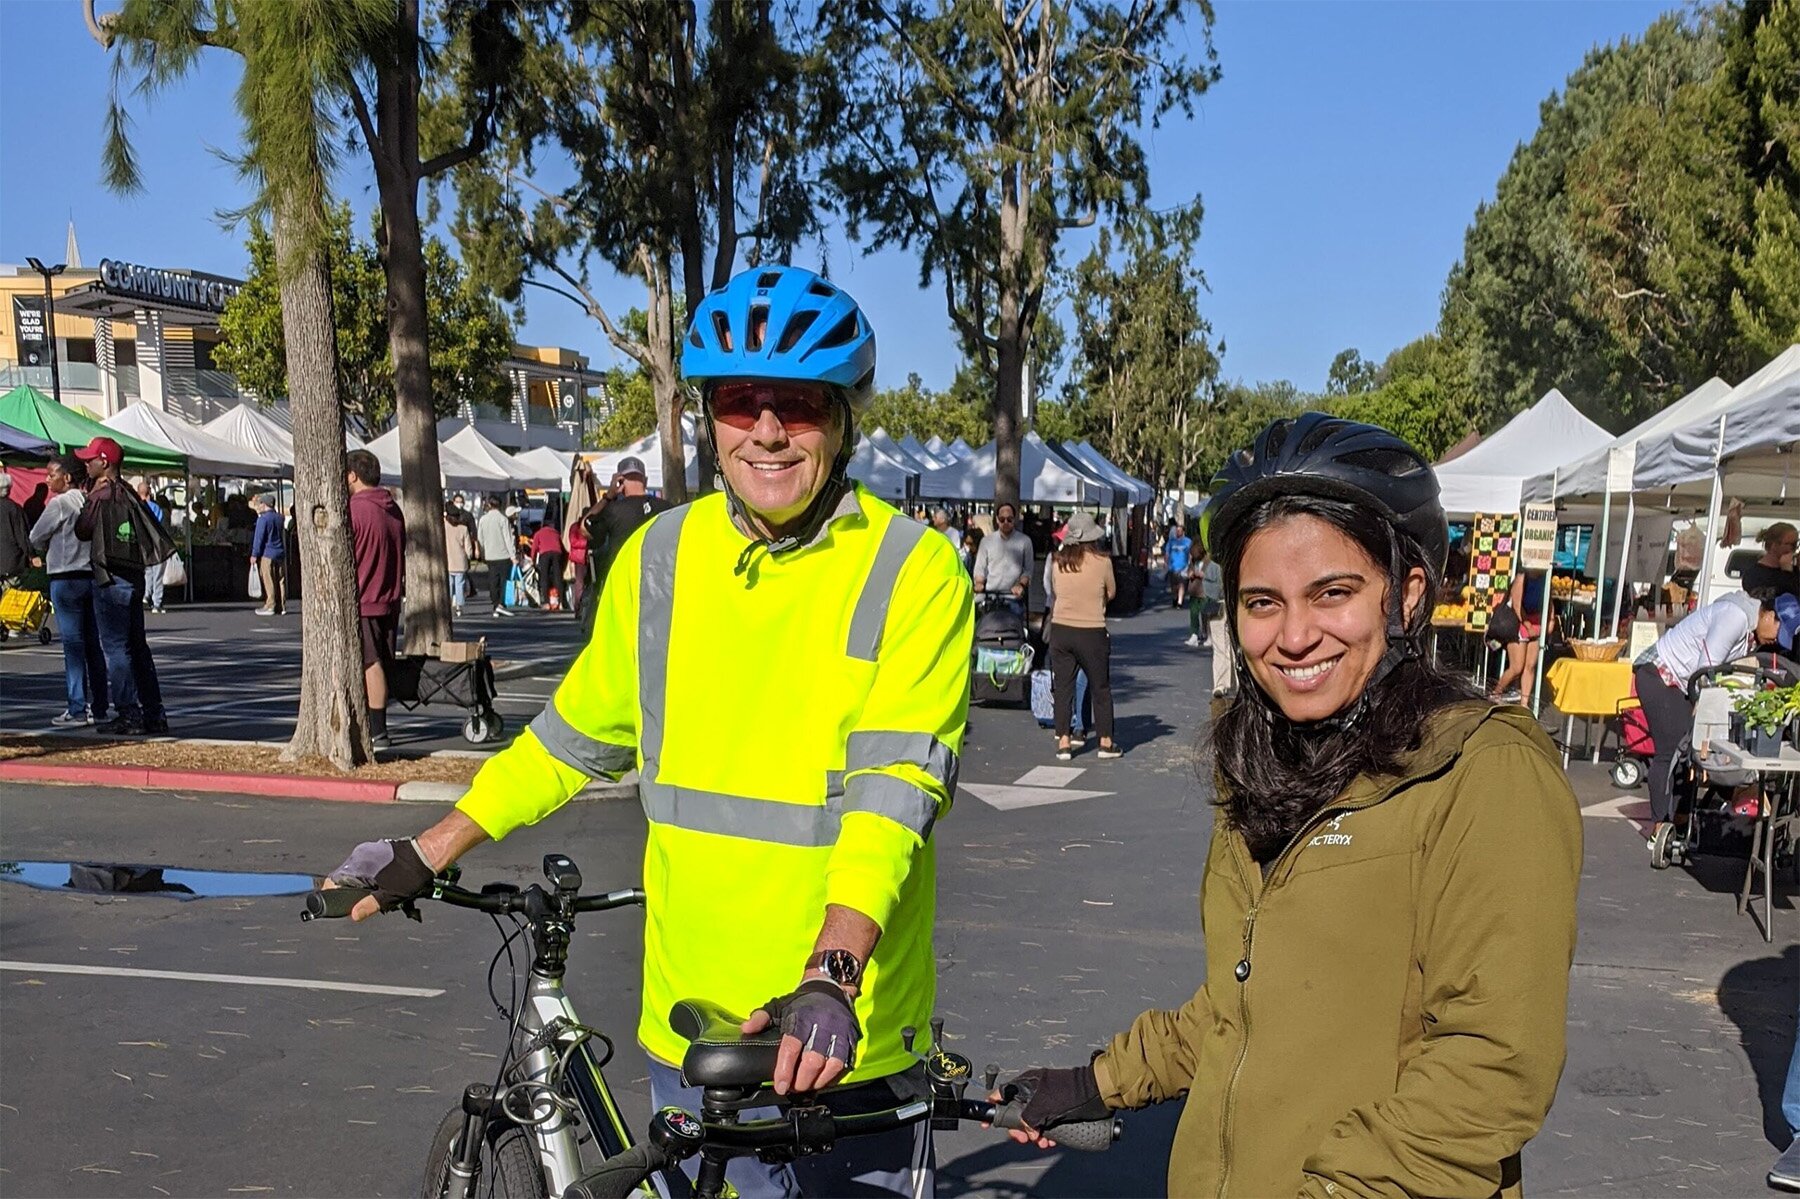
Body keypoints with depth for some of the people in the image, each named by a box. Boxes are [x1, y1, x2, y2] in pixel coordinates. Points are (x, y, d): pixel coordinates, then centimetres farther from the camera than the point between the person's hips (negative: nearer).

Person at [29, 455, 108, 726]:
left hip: (65, 578, -6)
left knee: (72, 644, -4)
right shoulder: (89, 502, 8)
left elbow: (36, 538, 0)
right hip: (92, 575, 6)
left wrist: (48, 551, 18)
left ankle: (77, 709, -3)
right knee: (92, 645, 8)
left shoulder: (59, 503, -9)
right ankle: (98, 708, 10)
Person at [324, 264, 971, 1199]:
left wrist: (831, 975, -32)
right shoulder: (660, 557, 2)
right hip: (691, 1028, 3)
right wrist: (427, 853, 14)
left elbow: (895, 783, -20)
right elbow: (577, 734, 14)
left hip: (846, 1033, -3)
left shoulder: (913, 569, -10)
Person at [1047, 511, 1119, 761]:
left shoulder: (1059, 561, -2)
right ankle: (1106, 742, 17)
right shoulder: (1102, 561, -10)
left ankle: (1063, 743, 9)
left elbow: (1057, 592, 8)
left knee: (1063, 687, 10)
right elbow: (1111, 593, 2)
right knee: (1100, 688, 11)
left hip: (1060, 630, 3)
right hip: (1092, 632, -3)